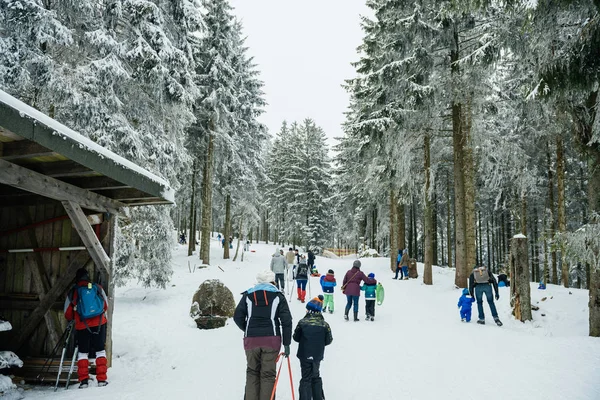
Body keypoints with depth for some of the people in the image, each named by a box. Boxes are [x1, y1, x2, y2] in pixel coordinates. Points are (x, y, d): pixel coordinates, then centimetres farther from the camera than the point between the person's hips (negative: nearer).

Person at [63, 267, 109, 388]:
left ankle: (83, 380, 5)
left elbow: (67, 314, 6)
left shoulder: (73, 292, -1)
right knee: (100, 351, 10)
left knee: (82, 352, 12)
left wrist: (72, 319, 29)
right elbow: (106, 306, 13)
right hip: (100, 324, 1)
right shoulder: (98, 288, 2)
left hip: (82, 326, 0)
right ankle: (102, 379, 6)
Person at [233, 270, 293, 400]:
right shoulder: (278, 296, 5)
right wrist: (286, 343, 3)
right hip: (271, 340, -1)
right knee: (268, 374, 6)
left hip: (251, 340, 2)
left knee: (252, 372, 15)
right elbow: (286, 321, -1)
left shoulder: (248, 295, 9)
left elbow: (237, 317, 6)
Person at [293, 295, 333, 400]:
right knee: (316, 377, 20)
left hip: (305, 355, -3)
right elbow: (328, 341, 0)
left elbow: (296, 337, -3)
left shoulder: (302, 322, -11)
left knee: (306, 378, 3)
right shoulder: (324, 324, -5)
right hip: (318, 355, 3)